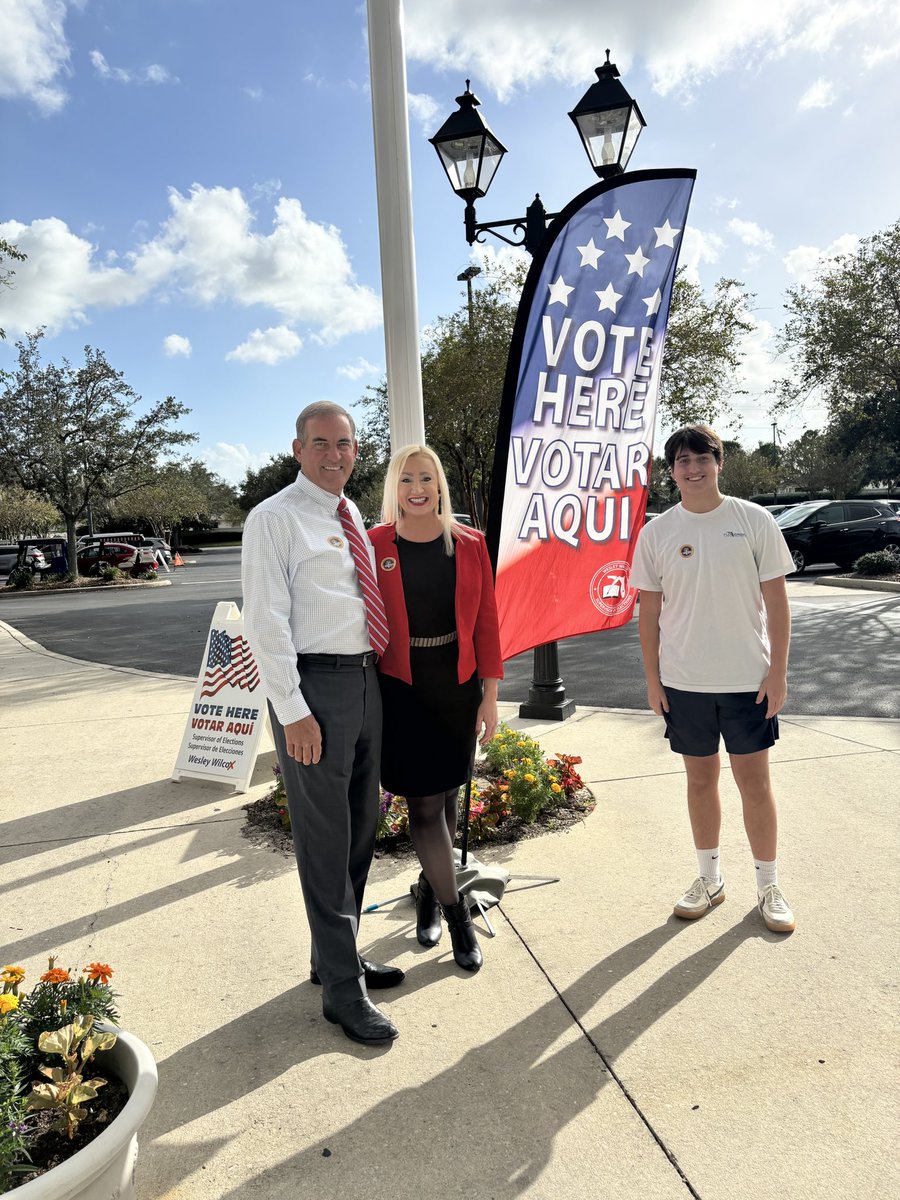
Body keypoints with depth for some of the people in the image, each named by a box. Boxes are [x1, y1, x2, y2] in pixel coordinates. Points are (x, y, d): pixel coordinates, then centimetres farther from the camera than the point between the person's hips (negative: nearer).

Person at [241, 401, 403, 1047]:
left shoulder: (354, 517, 14)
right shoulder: (275, 519, -8)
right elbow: (266, 622, -14)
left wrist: (377, 671, 14)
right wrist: (293, 711, -18)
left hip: (366, 679, 8)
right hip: (315, 685, -8)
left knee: (362, 826, 17)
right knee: (326, 838, 1)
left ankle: (339, 953, 37)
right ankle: (342, 987, 17)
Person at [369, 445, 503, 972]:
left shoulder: (469, 544, 1)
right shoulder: (375, 546, -4)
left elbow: (486, 620, 3)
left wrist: (490, 692, 0)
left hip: (458, 687, 3)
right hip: (402, 689, -2)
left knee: (448, 796, 14)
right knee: (425, 802, 0)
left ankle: (430, 889, 39)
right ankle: (457, 913, 18)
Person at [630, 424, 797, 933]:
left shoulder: (754, 520, -4)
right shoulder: (656, 533, 0)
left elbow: (776, 600, -2)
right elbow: (650, 610, 4)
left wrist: (778, 672, -7)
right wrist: (653, 679, 1)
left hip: (749, 679, -1)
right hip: (684, 682, 2)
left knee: (755, 780, 7)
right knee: (701, 779, 13)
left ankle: (769, 886, 25)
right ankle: (710, 879, 29)